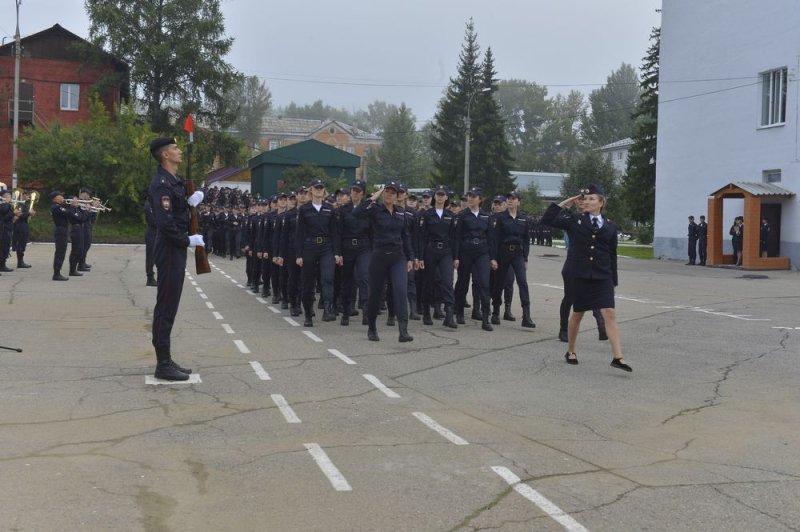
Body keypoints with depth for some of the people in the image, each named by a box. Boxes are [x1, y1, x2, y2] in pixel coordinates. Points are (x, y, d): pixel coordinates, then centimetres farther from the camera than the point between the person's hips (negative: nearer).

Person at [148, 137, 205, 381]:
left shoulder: (175, 181, 15)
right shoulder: (161, 183, -17)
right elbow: (165, 222, -24)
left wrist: (191, 201, 3)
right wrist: (188, 240, -14)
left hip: (176, 250, 10)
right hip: (169, 250, -10)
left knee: (168, 306, 14)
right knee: (166, 307, -6)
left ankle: (166, 360, 21)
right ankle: (163, 365, -1)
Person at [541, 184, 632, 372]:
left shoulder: (610, 226, 6)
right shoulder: (574, 221, 3)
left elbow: (612, 255, 10)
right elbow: (547, 219, -3)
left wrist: (613, 282, 8)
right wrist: (565, 203, -3)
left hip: (602, 277, 0)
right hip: (579, 275, 0)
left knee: (610, 314, -10)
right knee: (577, 314, 12)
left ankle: (618, 357, -14)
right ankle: (571, 351, 31)